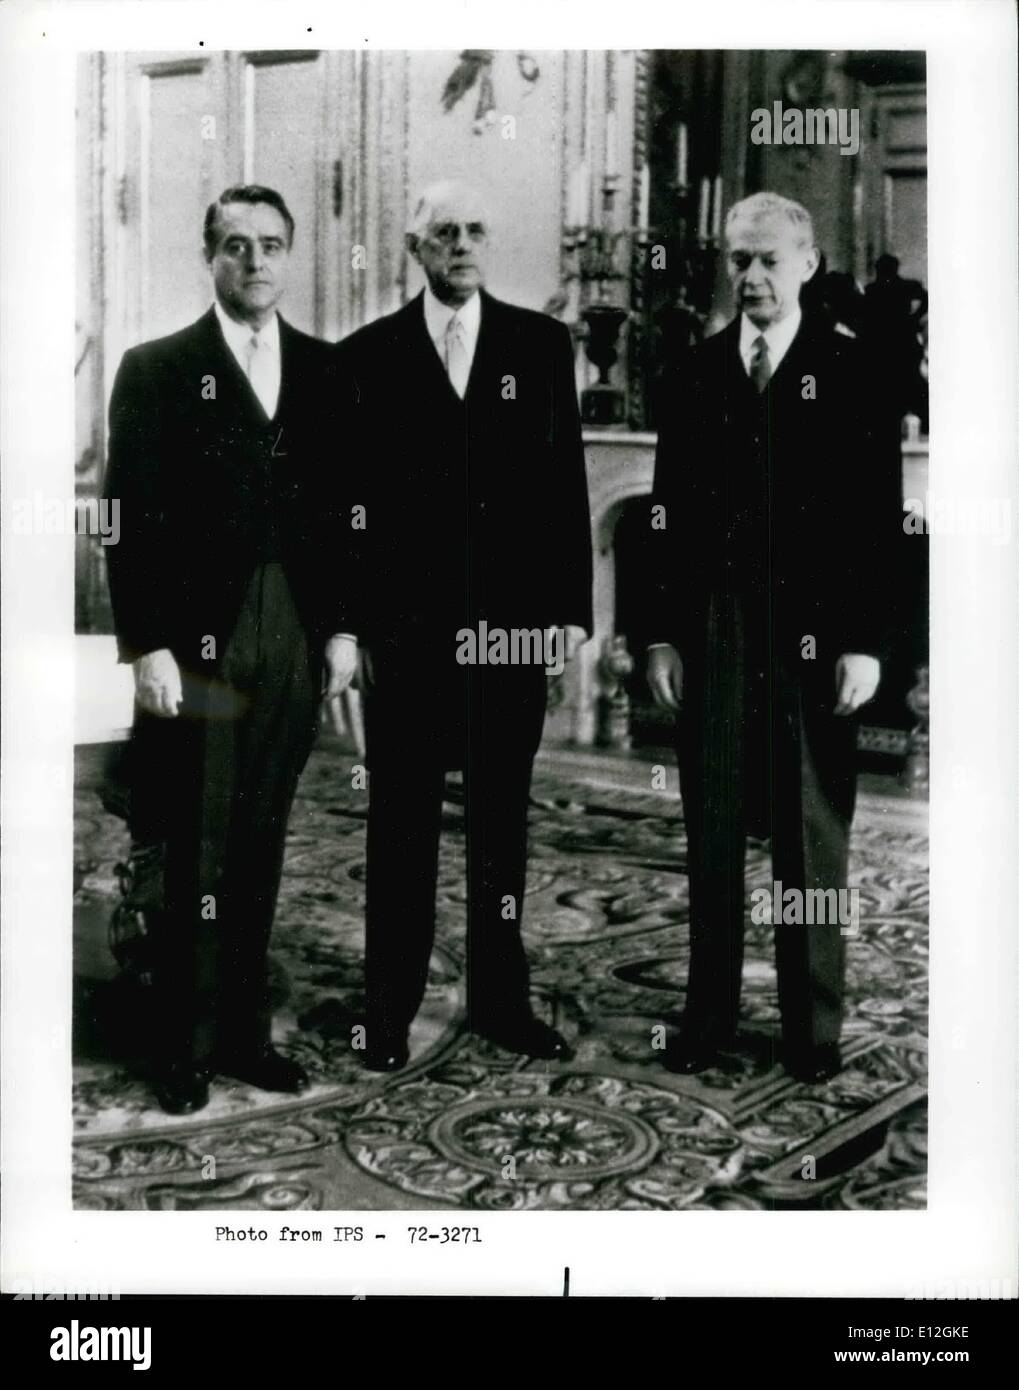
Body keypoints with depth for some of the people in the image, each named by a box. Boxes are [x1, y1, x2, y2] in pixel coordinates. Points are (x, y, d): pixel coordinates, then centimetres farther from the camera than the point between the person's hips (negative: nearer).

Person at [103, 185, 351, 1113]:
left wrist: (341, 627, 5)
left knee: (259, 854, 10)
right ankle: (184, 1048, 14)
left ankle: (246, 1032, 22)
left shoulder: (325, 372, 10)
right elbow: (133, 517, -4)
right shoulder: (157, 371, 0)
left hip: (294, 648, 3)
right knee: (197, 857, 2)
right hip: (199, 650, -3)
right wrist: (147, 646, -10)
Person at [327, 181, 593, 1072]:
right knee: (402, 820, 5)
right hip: (407, 624, -1)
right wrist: (345, 621, -4)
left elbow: (566, 479, 6)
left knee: (502, 817, 10)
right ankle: (390, 1008, 14)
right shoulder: (369, 356, 3)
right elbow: (347, 497, 1)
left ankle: (501, 998, 21)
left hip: (513, 620, 2)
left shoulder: (540, 345, 7)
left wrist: (573, 605, 1)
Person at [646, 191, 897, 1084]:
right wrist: (663, 634, 3)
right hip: (712, 635, 3)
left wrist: (864, 643, -9)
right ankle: (709, 1018, 18)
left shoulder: (851, 372, 0)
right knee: (711, 835, 8)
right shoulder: (697, 374, 9)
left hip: (812, 634, -2)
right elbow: (670, 515, 8)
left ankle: (813, 1028, 16)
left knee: (813, 837, 5)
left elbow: (876, 517, -4)